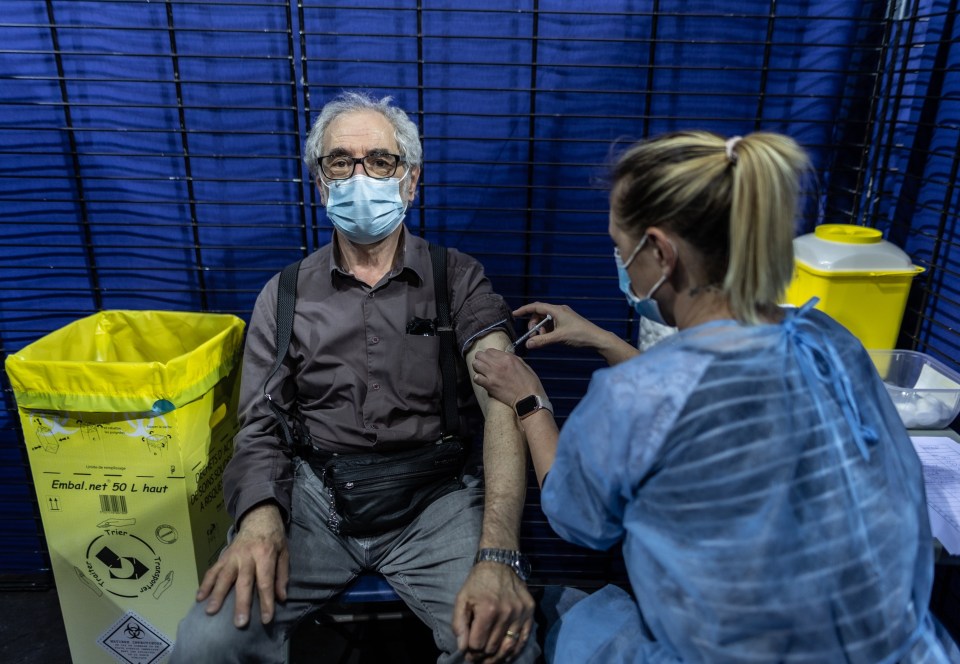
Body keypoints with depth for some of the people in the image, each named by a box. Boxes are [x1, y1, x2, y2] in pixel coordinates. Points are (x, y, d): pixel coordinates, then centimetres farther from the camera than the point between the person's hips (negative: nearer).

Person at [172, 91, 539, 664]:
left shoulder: (459, 280, 1)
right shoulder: (285, 295, 9)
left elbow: (505, 402, -13)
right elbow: (260, 427, 8)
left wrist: (498, 556, -27)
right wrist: (260, 515, -16)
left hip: (435, 496, -1)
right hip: (314, 494, 2)